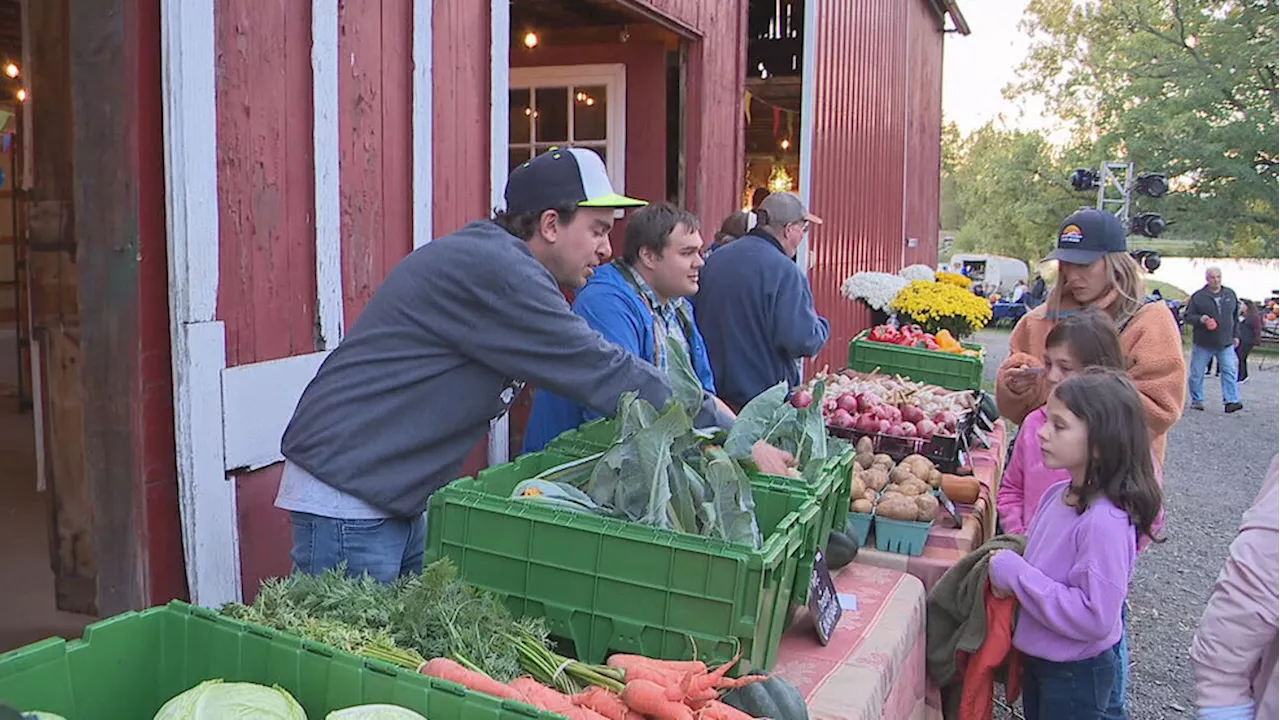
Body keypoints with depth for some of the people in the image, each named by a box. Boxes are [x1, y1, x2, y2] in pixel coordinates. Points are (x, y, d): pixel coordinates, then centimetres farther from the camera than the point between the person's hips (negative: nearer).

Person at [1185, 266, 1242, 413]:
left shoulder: (1230, 294, 8)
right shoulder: (1198, 296, -5)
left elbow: (1236, 316, 17)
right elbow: (1188, 315, -3)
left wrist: (1235, 335, 14)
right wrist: (1200, 319, -23)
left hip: (1226, 342, 2)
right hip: (1203, 343, -2)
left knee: (1230, 371, -8)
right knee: (1197, 373, 3)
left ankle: (1231, 401, -8)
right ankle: (1197, 400, 17)